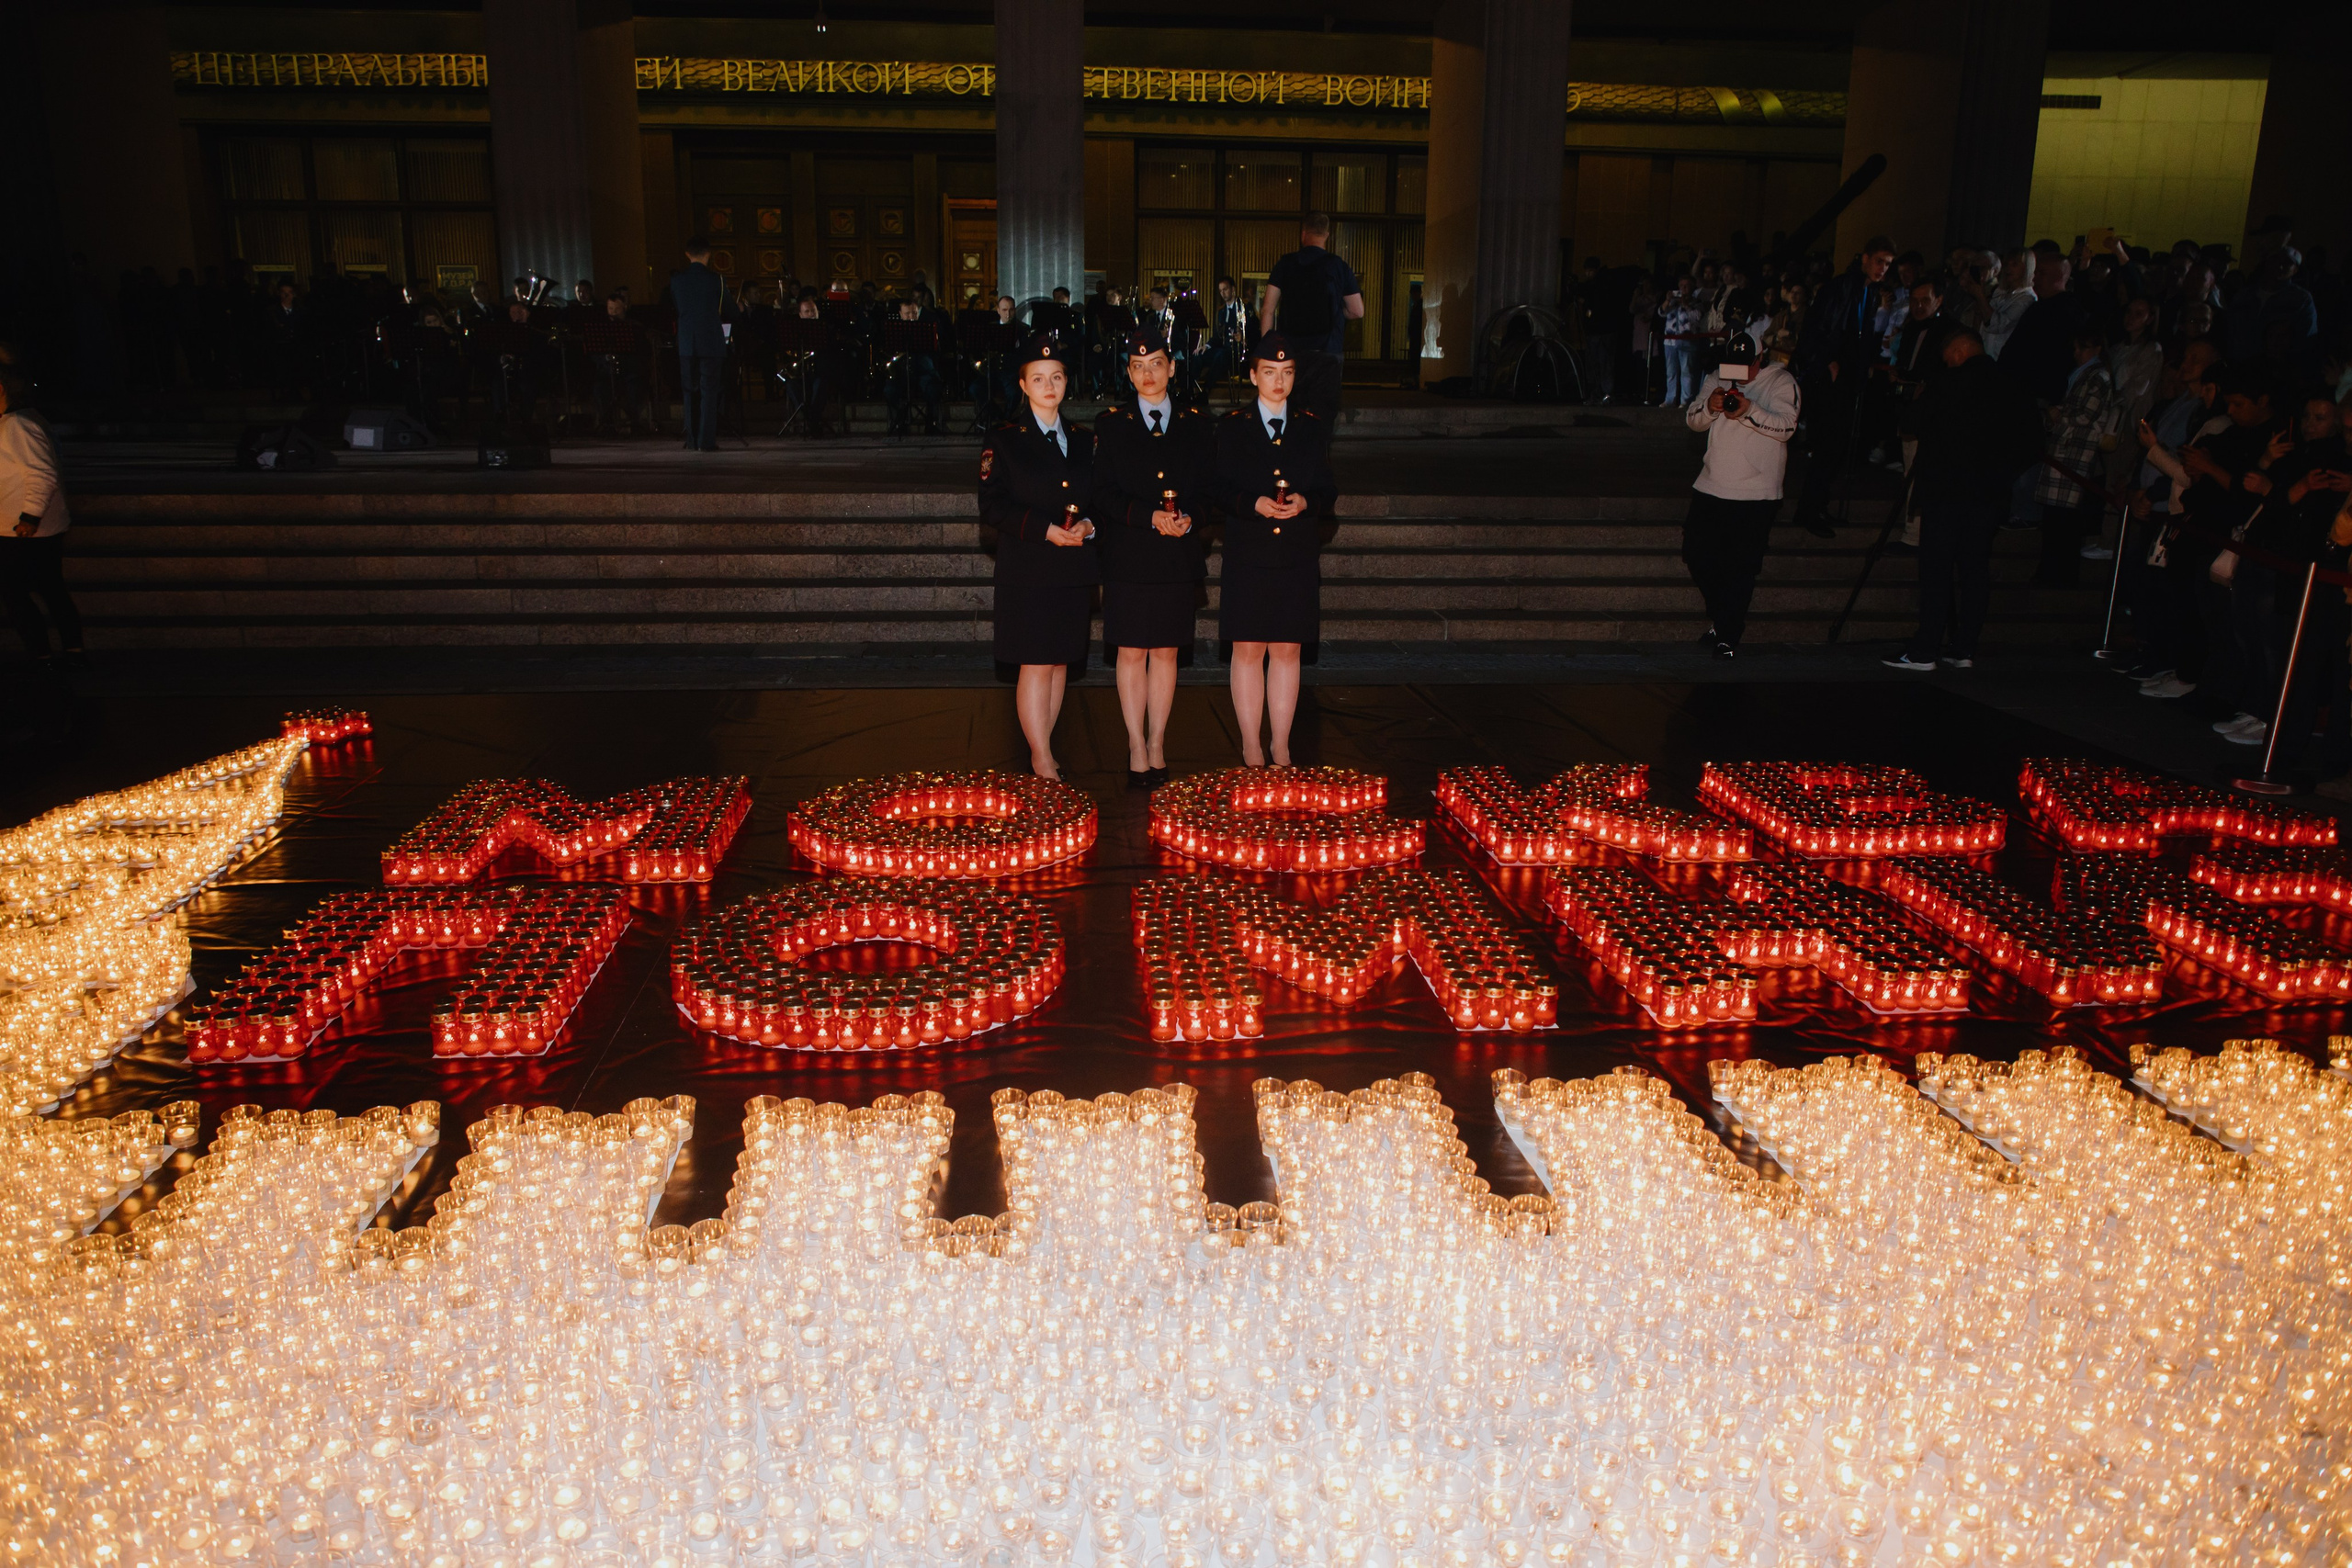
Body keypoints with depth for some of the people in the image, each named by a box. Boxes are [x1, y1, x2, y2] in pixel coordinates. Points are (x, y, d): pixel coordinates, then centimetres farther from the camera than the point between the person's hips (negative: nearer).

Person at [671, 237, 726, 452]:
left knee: (689, 392, 10)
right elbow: (729, 309, 4)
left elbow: (673, 306, 15)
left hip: (686, 344, 3)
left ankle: (692, 441, 10)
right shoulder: (716, 280, -8)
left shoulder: (675, 279, 1)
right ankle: (707, 440, -5)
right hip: (711, 343, -3)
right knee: (709, 392, 0)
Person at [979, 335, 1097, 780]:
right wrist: (1044, 530, -17)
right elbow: (993, 507, -6)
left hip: (1075, 569, 5)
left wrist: (1087, 526, -6)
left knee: (1060, 662, 8)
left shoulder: (1083, 439, 13)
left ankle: (1041, 748, 20)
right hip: (1027, 571, -5)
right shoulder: (1003, 440, -1)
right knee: (1036, 664, -6)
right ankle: (1042, 761, 1)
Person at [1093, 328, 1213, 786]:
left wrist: (1189, 519, -12)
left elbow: (1209, 490, 9)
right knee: (1131, 653, 0)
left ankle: (1157, 747, 16)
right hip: (1128, 557, -1)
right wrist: (1150, 517, -15)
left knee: (1166, 653, 6)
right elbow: (1103, 494, -2)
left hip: (1178, 557, 2)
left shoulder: (1197, 425, 10)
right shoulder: (1110, 423, 5)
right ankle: (1137, 750, 8)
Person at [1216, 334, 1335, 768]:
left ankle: (1281, 748, 14)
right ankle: (1251, 748, 12)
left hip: (1297, 557, 2)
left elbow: (1328, 490, 7)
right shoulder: (1232, 426, 5)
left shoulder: (1313, 427, 9)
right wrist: (1254, 504, -18)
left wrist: (1305, 502, -14)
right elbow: (1220, 490, 0)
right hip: (1247, 557, -1)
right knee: (1248, 651, 2)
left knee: (1288, 651, 5)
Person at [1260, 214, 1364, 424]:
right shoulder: (1339, 267, 3)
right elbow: (1357, 312, 8)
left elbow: (1267, 310, 1)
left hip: (1290, 351, 1)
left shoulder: (1285, 264, 4)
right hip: (1327, 352, -1)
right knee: (1322, 415, -1)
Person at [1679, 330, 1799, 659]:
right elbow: (1692, 419, 7)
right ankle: (1721, 618, 29)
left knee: (1740, 567, -4)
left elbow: (1786, 426, -15)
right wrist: (1709, 406, -15)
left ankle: (1728, 637, 6)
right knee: (1697, 554, 8)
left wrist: (1749, 410, -29)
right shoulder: (1716, 378, 11)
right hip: (1711, 487, 5)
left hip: (1756, 494, -5)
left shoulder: (1781, 382, -3)